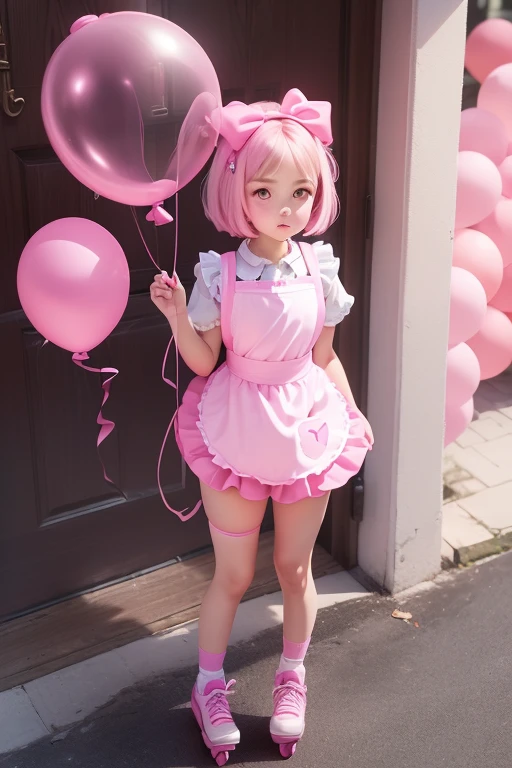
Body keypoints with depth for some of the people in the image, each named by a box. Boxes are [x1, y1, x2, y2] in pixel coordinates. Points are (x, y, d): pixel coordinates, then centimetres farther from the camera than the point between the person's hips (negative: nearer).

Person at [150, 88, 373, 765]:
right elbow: (202, 361, -7)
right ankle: (210, 687, 34)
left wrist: (354, 415, 4)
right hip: (238, 431, -2)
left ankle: (292, 679, 41)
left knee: (295, 567, 17)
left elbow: (325, 357, 6)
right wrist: (177, 316, -23)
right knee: (233, 574, 11)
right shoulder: (220, 274, -12)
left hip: (307, 427, 2)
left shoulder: (319, 269, -5)